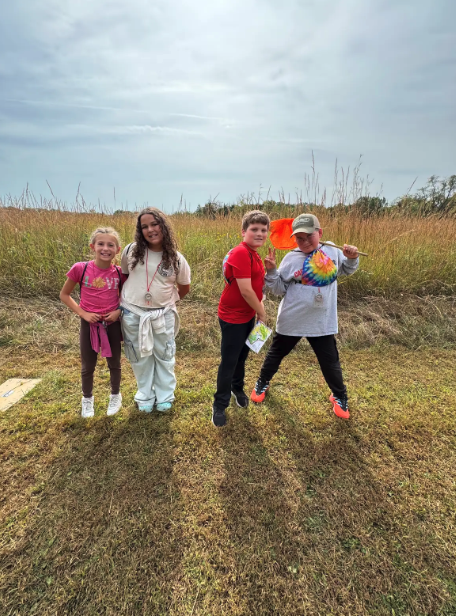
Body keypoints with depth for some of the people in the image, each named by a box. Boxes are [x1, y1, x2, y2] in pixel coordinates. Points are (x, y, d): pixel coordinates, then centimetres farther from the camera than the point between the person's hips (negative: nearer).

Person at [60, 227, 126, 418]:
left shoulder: (119, 273, -7)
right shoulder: (80, 269, -12)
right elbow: (64, 295, -1)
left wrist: (119, 311, -11)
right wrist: (83, 313, -11)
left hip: (112, 324, 1)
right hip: (89, 324, 0)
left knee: (114, 363, 16)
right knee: (87, 367, 15)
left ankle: (115, 396, 40)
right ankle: (87, 399, 40)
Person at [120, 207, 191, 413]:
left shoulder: (176, 259, -8)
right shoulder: (131, 251, -7)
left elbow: (185, 287, 7)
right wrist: (122, 299, 9)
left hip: (163, 315, 0)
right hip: (133, 313, 1)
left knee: (164, 356, 14)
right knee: (140, 357, 14)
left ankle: (165, 396, 34)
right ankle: (145, 396, 35)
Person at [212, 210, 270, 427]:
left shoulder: (254, 255, 9)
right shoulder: (241, 253, -22)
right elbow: (245, 290, -26)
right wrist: (261, 313, -12)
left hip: (247, 315, 9)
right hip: (232, 317, -9)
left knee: (241, 356, 23)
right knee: (228, 362, 3)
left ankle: (237, 389, 46)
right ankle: (219, 406, 20)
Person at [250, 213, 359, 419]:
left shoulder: (332, 251, -2)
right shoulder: (291, 258, -9)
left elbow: (347, 270, 15)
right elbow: (280, 288, -7)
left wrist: (352, 258, -4)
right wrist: (271, 272, -22)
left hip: (322, 322, 1)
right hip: (291, 320, -1)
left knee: (330, 361, 13)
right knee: (276, 353, 17)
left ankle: (339, 396, 39)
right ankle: (262, 383, 44)